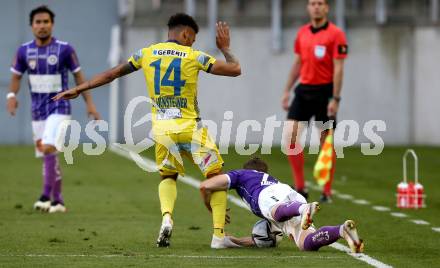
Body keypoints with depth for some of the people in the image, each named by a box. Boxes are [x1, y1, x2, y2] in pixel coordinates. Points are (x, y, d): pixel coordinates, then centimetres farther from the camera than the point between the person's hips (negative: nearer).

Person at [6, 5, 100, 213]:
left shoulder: (64, 49, -7)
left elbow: (78, 76, 0)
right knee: (48, 156, 7)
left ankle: (46, 195, -18)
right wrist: (11, 95, -11)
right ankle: (58, 201, 16)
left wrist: (89, 103, -4)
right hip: (38, 110, 4)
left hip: (59, 108, -4)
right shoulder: (24, 51, 1)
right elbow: (16, 76, 10)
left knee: (48, 148, -24)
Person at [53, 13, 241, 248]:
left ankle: (166, 217, -6)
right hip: (190, 128, -3)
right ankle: (218, 234, -2)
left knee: (168, 177, 24)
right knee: (216, 177, 9)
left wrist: (78, 89, 24)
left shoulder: (147, 54, 6)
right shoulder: (194, 57, -3)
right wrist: (225, 48, 16)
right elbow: (235, 69, -3)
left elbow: (112, 74, 14)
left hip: (161, 129, 4)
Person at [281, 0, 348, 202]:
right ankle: (300, 187, 2)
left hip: (325, 91, -5)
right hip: (304, 90, 5)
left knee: (326, 141, 1)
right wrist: (287, 91, 14)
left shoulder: (335, 34, -8)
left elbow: (338, 69, -11)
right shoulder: (302, 33, 10)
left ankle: (327, 191, 10)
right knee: (291, 135, -6)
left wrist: (335, 99, -17)